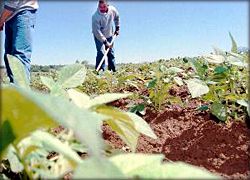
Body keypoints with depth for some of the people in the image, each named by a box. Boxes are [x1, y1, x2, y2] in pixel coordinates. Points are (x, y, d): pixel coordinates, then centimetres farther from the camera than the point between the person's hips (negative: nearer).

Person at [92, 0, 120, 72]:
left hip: (109, 35, 5)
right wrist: (105, 42, -35)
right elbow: (97, 31, -32)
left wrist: (117, 28, 7)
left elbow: (117, 17, 6)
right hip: (99, 36, -4)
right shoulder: (95, 16, -31)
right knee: (100, 52, -18)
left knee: (111, 52, 8)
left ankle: (112, 69, 18)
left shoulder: (112, 10, -18)